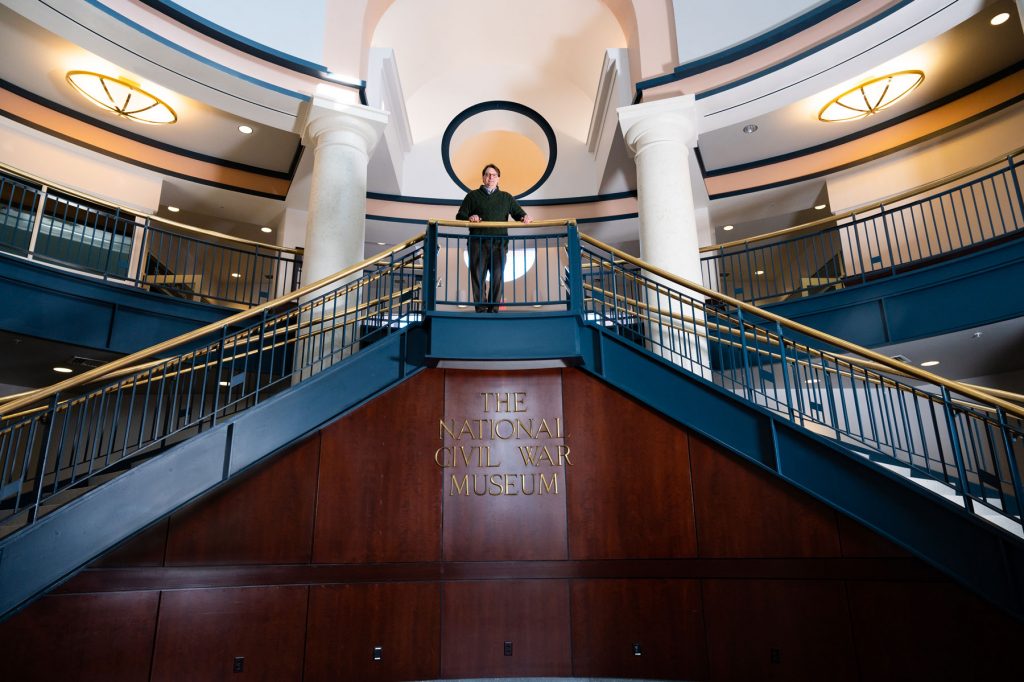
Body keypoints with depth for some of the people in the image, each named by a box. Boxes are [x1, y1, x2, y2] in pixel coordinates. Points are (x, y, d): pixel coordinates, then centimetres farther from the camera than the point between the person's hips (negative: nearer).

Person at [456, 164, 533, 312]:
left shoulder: (506, 198, 21)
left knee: (498, 277, -4)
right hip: (478, 243, -1)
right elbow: (460, 216, 12)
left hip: (499, 244, 1)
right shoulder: (473, 196, 15)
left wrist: (524, 217, -7)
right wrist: (469, 218, -10)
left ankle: (493, 308, 1)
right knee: (478, 276, -5)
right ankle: (481, 308, -1)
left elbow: (518, 213, 17)